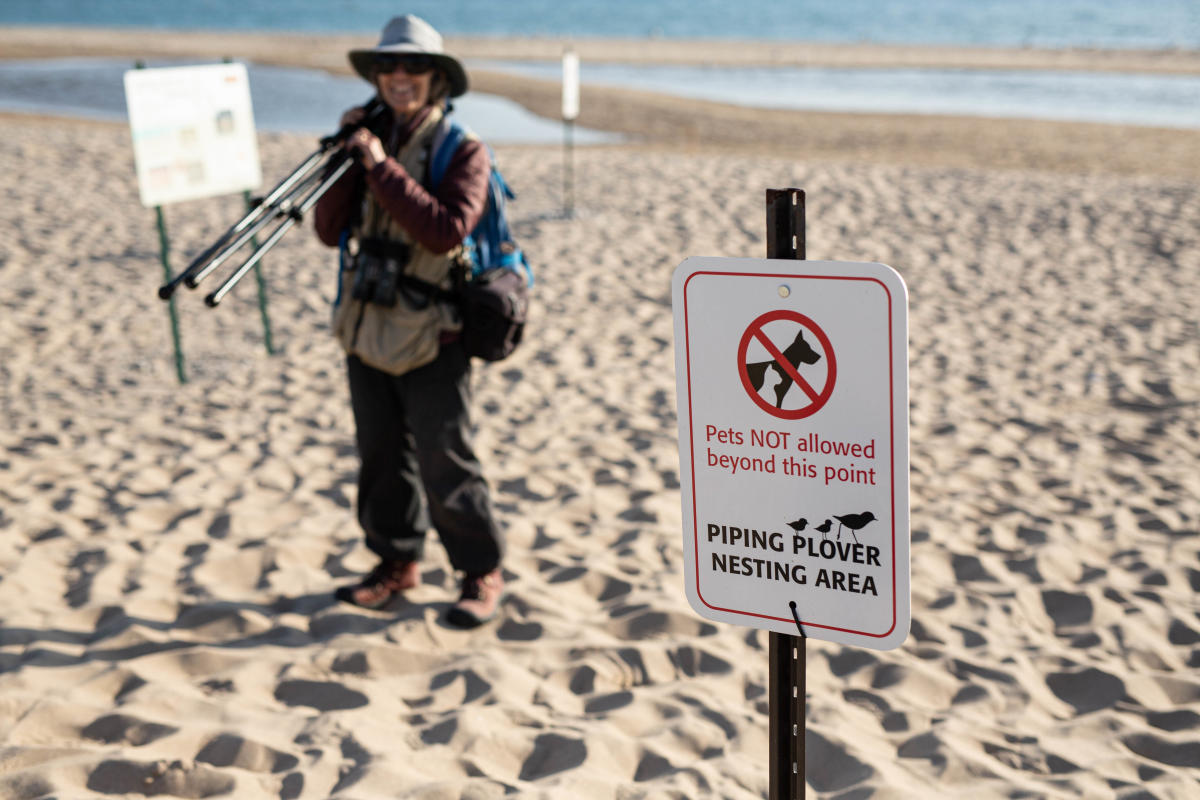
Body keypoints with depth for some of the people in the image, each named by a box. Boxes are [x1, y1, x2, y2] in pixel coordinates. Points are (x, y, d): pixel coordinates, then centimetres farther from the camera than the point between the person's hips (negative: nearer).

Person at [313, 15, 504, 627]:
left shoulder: (462, 150, -8)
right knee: (382, 456, 14)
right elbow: (330, 230, 3)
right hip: (367, 331, 6)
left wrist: (381, 167, -24)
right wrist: (347, 156, -7)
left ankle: (482, 573, 14)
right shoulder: (371, 141, 8)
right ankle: (397, 561, 31)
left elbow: (446, 230, -24)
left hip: (431, 341, -5)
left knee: (445, 467, -2)